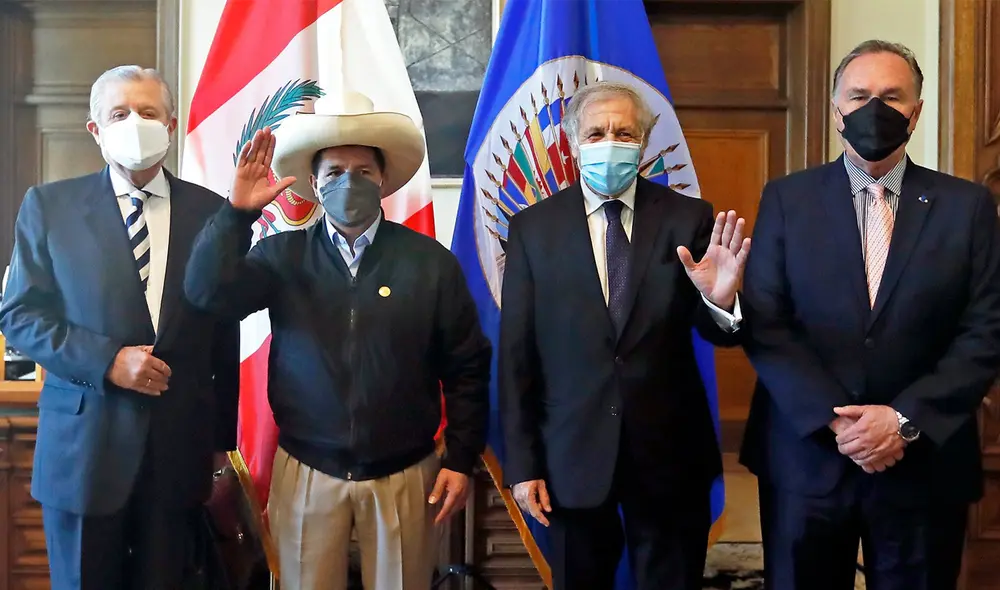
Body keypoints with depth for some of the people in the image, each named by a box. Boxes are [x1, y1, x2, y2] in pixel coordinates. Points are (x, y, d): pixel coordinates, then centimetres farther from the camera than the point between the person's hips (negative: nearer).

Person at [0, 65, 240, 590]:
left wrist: (222, 438, 8)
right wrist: (107, 361, -16)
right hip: (84, 443, -1)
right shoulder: (49, 206, 1)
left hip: (181, 446, 1)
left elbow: (224, 332, 6)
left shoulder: (210, 211, 3)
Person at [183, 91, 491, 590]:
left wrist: (460, 461, -2)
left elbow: (466, 370, 0)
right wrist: (238, 211, -22)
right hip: (306, 475, 1)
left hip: (405, 477, 0)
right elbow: (208, 292, -14)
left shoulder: (431, 262, -3)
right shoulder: (283, 256, 0)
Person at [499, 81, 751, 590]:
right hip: (572, 454, 0)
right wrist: (522, 462, -3)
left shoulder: (689, 219, -3)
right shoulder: (533, 228, -4)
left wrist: (721, 301, -26)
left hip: (669, 454, 1)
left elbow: (717, 334, -2)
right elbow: (516, 354, -2)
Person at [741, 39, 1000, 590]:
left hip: (926, 462, 1)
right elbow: (763, 323, -6)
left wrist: (907, 419, -14)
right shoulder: (786, 198, 0)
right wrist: (834, 421, -15)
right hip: (807, 457, 0)